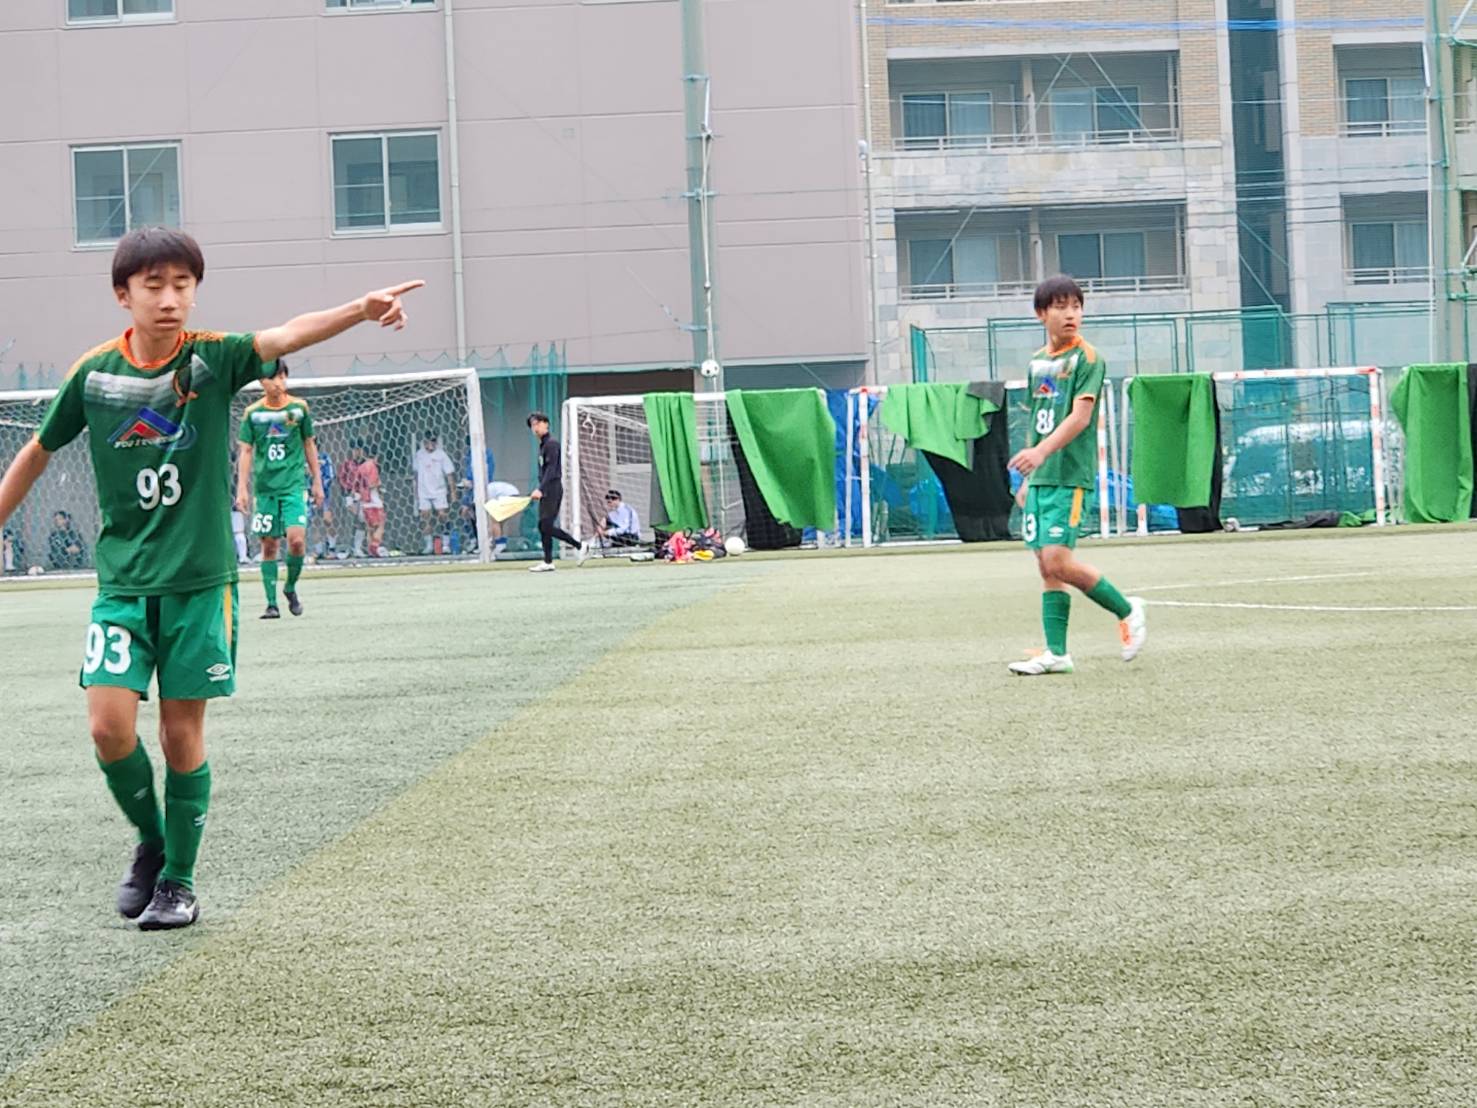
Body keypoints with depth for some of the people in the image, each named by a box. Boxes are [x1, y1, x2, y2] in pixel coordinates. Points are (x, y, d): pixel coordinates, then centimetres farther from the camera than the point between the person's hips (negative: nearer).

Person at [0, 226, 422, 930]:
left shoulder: (211, 359, -6)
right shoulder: (94, 373, -1)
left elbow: (284, 336, -26)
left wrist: (361, 309, -44)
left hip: (199, 581, -1)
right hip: (122, 581, 1)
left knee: (182, 732, 1)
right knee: (109, 725, -10)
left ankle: (178, 881, 17)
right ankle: (151, 842, 18)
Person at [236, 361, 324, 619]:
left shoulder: (299, 408, 4)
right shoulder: (252, 412, 3)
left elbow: (309, 445, 12)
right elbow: (246, 451, 6)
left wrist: (317, 481, 12)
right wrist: (242, 488, -1)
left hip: (294, 483, -1)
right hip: (264, 486, 1)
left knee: (296, 538, -16)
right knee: (269, 544, 2)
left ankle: (291, 588, 9)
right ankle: (271, 603, 8)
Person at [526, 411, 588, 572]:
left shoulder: (552, 443, -11)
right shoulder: (542, 445, 17)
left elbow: (551, 469, -19)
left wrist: (540, 489, -25)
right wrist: (540, 490, 15)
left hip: (553, 489, -9)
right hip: (546, 491, 9)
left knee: (547, 526, -12)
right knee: (543, 527, 6)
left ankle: (579, 546, -2)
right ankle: (548, 562, 9)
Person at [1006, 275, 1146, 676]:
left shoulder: (1087, 358, -6)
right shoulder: (1038, 362, 15)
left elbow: (1080, 417, -17)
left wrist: (1041, 451, -31)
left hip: (1070, 476, -7)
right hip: (1040, 477, 7)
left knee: (1058, 561, -14)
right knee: (1046, 565, 4)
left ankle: (1126, 610, 6)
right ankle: (1056, 653, 7)